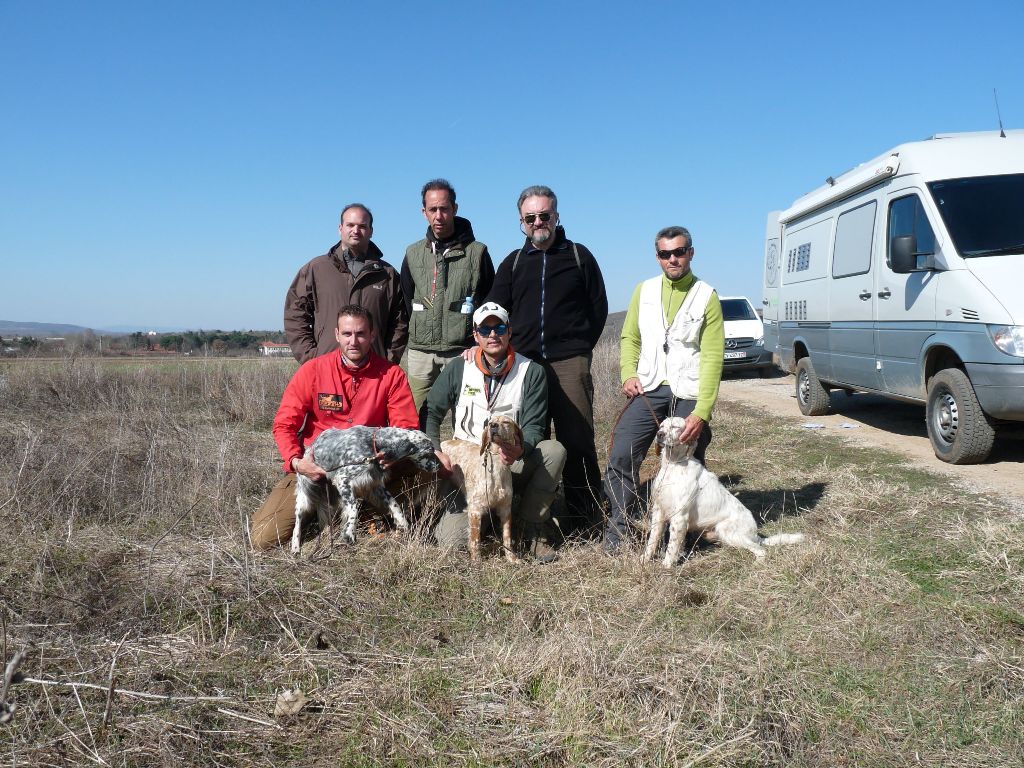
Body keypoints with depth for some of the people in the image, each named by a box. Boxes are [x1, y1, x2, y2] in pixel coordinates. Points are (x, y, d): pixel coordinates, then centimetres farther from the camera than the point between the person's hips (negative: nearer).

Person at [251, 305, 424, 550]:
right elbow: (284, 424, -1)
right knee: (263, 538, -11)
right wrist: (296, 461, -19)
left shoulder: (391, 375, -3)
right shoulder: (312, 370, -3)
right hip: (313, 466, 0)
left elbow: (406, 428, -2)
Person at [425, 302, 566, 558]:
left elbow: (534, 426, -6)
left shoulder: (531, 371, -1)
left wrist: (520, 450, -28)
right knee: (454, 541, -22)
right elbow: (430, 412, 7)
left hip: (513, 465, 1)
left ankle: (530, 528, -14)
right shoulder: (458, 368, 2)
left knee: (554, 450, -30)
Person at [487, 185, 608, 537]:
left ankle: (586, 518, 3)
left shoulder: (579, 256, 10)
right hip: (522, 363, 3)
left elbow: (598, 309, 10)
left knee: (577, 440, -4)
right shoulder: (513, 263, 16)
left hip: (569, 365, -2)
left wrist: (579, 349, 4)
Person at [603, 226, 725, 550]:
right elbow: (630, 337, 15)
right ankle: (619, 526, 4)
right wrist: (628, 373, -6)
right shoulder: (644, 291, 8)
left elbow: (712, 358, -7)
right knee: (622, 455, -9)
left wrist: (702, 412, -15)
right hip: (648, 389, 2)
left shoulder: (707, 297, -2)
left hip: (689, 394, -2)